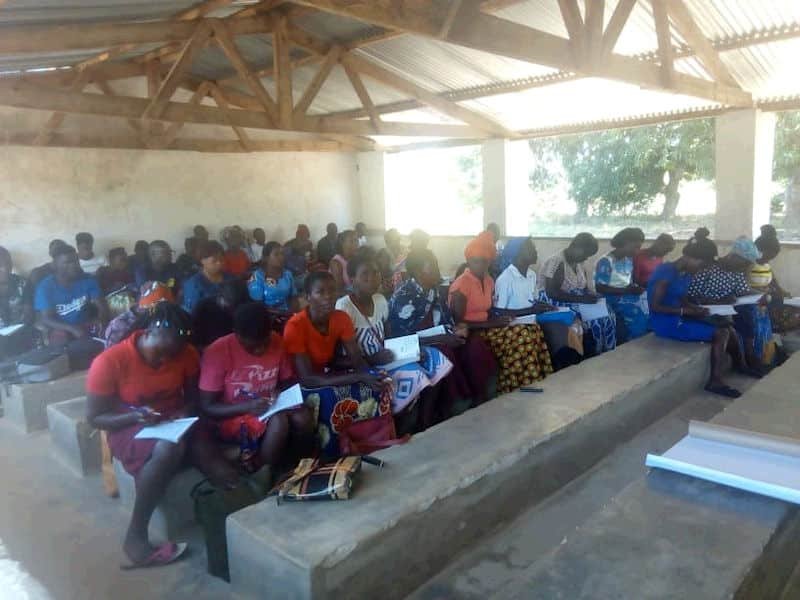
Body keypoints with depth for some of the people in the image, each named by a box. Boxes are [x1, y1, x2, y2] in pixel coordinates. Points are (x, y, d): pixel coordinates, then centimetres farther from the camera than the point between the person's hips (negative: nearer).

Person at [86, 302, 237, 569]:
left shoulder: (186, 354, -7)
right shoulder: (109, 361, -17)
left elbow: (194, 397, 7)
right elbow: (95, 418, -10)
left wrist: (185, 413, -15)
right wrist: (136, 417, -26)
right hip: (129, 428, -3)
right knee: (168, 448, -37)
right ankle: (135, 536, -24)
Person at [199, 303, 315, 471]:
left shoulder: (276, 342, -7)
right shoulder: (217, 352, -19)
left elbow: (288, 381, 8)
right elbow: (207, 407, -15)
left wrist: (282, 393, -15)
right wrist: (247, 406, -29)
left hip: (270, 410, 4)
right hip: (233, 418, -4)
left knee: (303, 416, -26)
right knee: (279, 421, -32)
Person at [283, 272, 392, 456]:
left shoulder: (341, 318, -8)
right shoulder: (295, 326, -26)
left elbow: (357, 359, -8)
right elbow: (308, 378, -30)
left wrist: (370, 375, -33)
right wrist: (360, 377, -37)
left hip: (329, 373, 6)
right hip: (302, 385, -5)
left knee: (378, 387, -16)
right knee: (330, 399, -35)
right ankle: (331, 459, -15)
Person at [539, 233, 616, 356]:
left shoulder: (580, 263, 7)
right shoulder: (556, 263, -18)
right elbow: (552, 293, -26)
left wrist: (590, 294, -6)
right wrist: (582, 299, -28)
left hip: (577, 302, 8)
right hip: (558, 305, -8)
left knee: (607, 319, -16)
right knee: (595, 322, -26)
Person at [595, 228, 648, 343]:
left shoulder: (629, 260, 11)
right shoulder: (606, 262, -11)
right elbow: (600, 288, -15)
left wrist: (637, 287, -2)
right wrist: (626, 290, -19)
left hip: (632, 298, 7)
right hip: (617, 302, -7)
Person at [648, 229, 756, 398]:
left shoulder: (686, 274, 8)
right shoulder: (666, 272, -20)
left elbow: (683, 301, 15)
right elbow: (655, 306, -22)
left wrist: (698, 309, -4)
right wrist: (685, 311, -21)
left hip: (680, 318, 9)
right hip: (666, 323, -9)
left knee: (728, 328, 3)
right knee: (720, 333, -14)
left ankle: (741, 367, 26)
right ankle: (715, 381, -4)